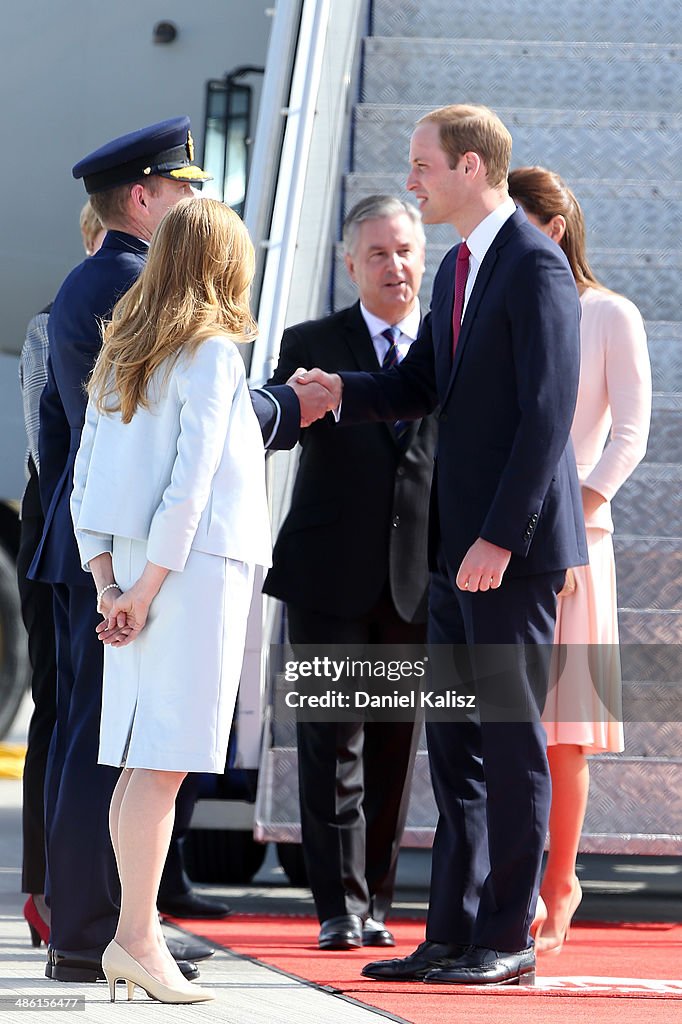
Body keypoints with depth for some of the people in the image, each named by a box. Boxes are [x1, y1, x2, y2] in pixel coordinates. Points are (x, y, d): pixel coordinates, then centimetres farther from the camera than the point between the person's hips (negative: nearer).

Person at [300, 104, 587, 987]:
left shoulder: (536, 268, -13)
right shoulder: (458, 268, 17)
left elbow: (547, 413, -18)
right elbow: (417, 386, 20)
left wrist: (500, 540, -20)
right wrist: (337, 391, 1)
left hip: (516, 547, -9)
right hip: (458, 546, 9)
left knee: (511, 739, -3)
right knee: (454, 744, 9)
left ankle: (508, 939, 3)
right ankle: (453, 935, 14)